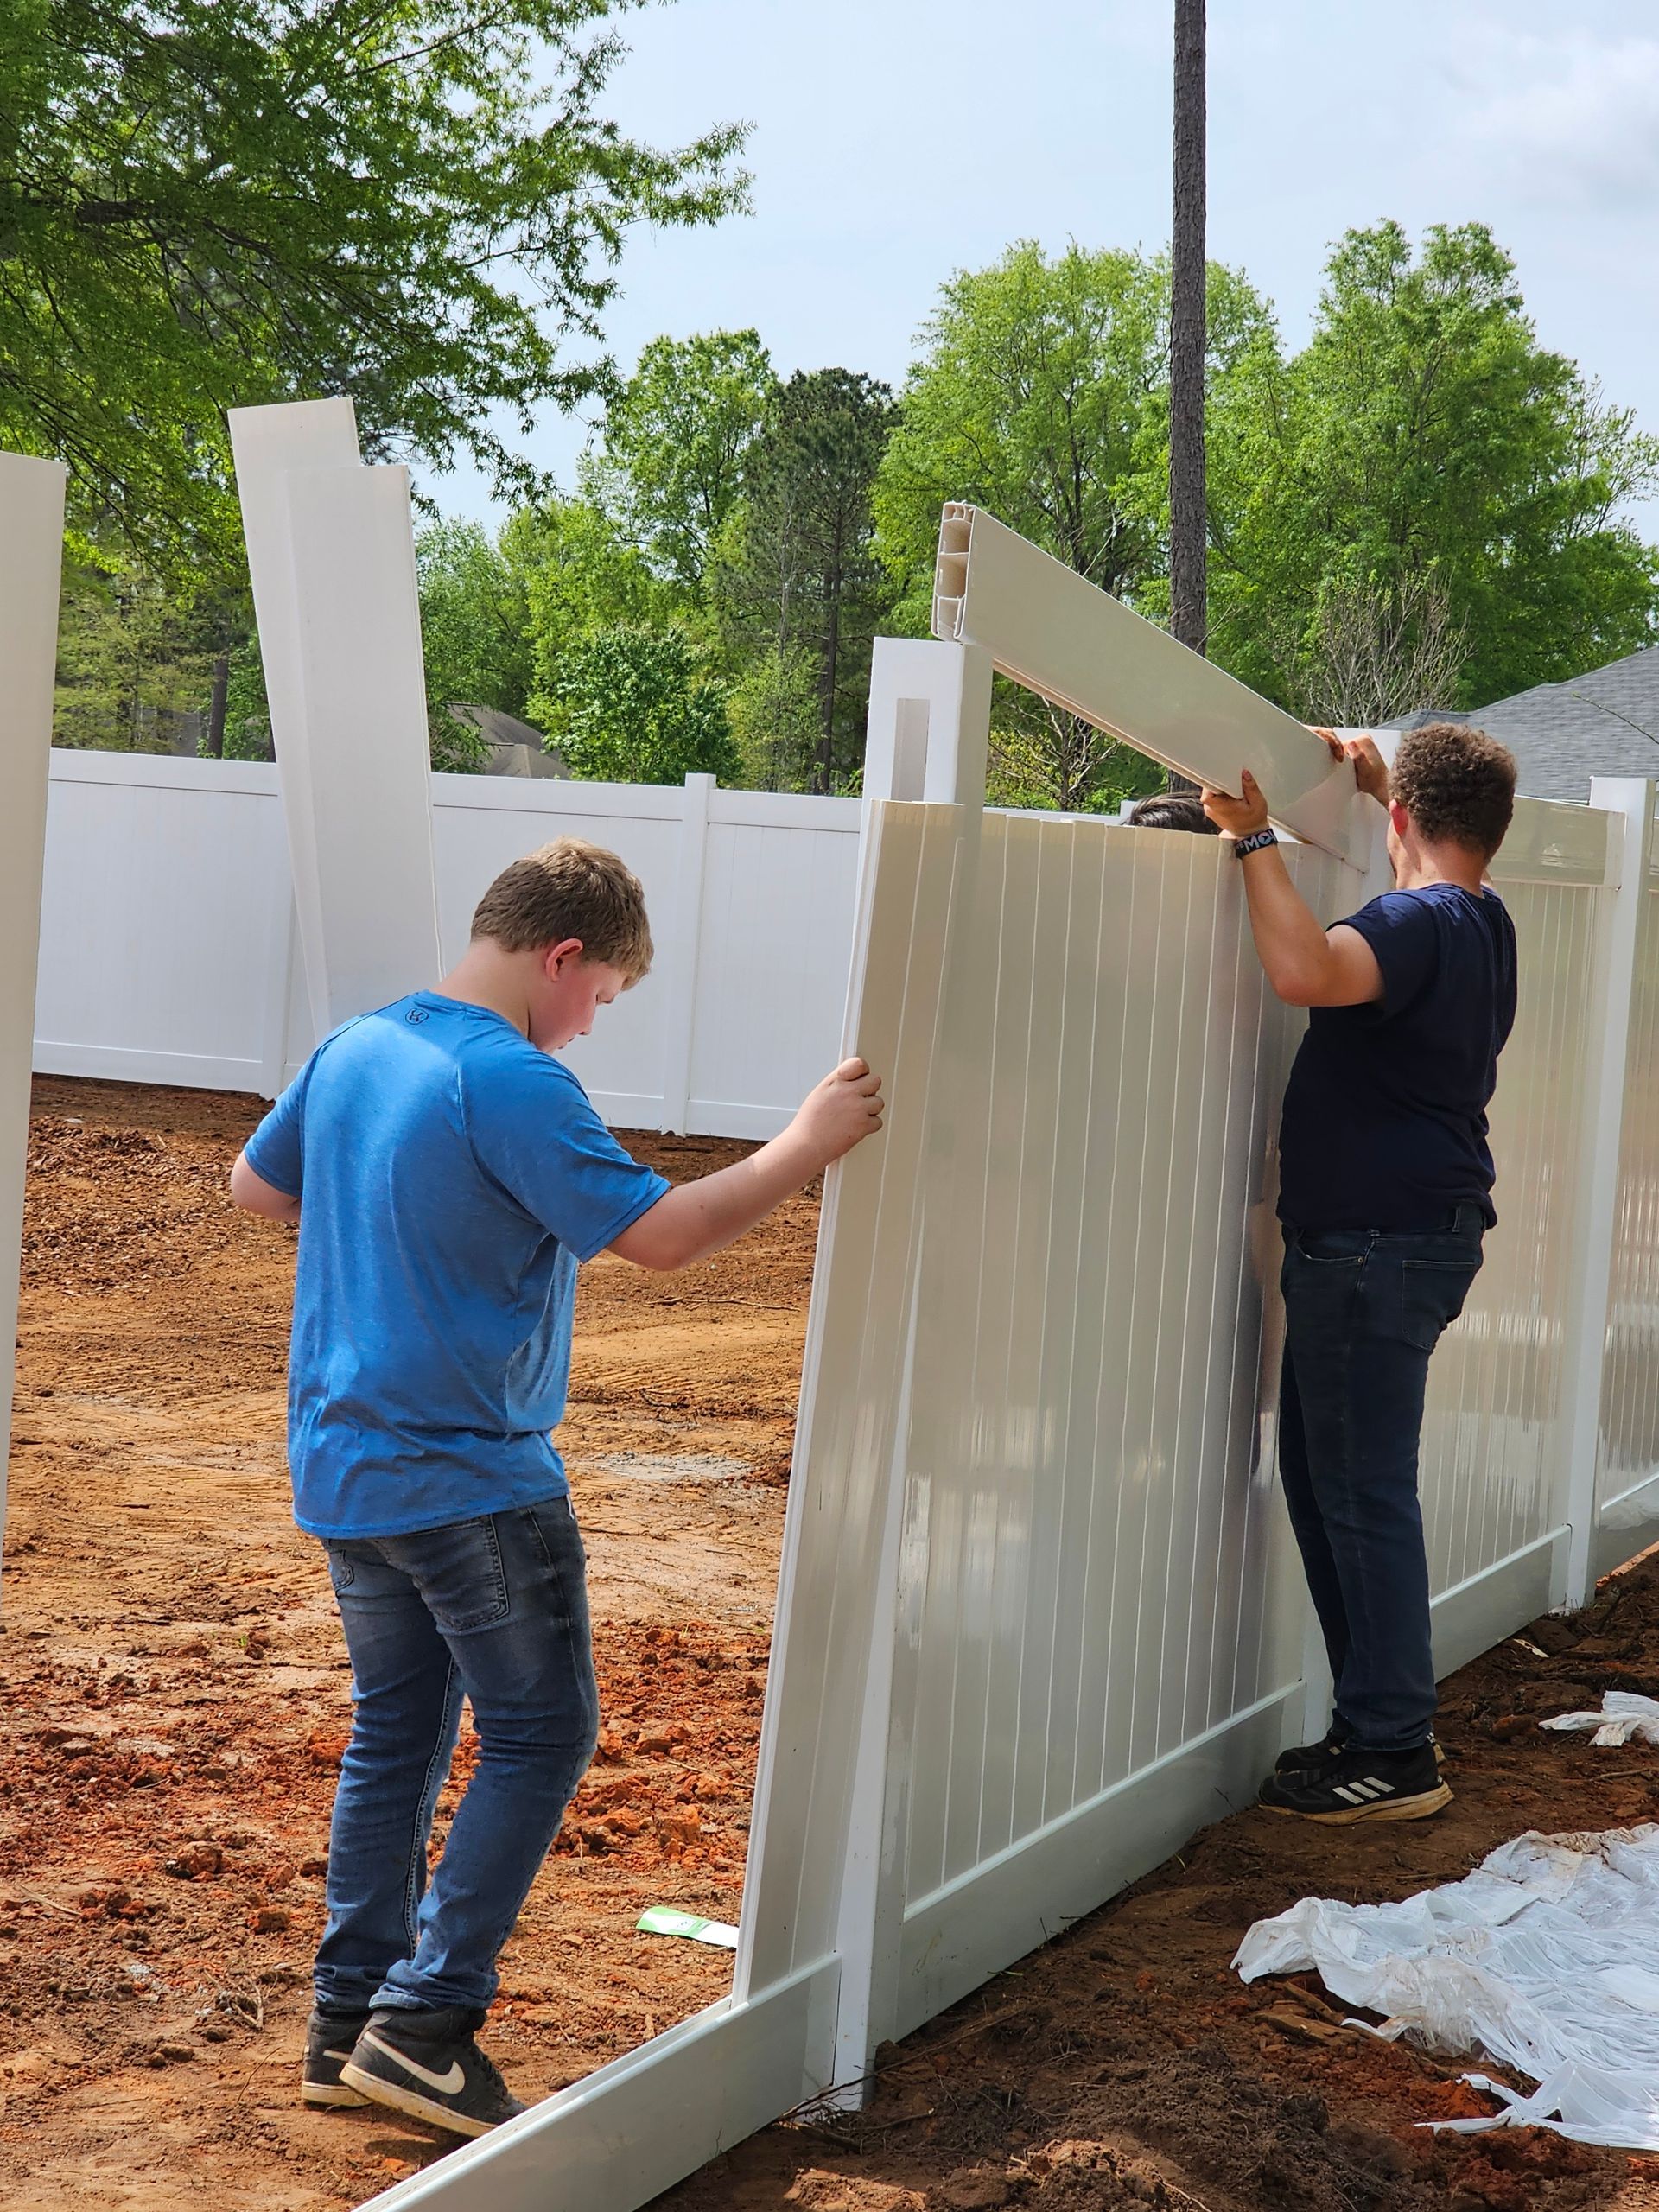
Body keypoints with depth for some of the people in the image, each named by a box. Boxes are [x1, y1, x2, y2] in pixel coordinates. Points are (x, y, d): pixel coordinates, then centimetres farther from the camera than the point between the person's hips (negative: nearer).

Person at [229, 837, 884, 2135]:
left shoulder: (353, 1051, 7)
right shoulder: (513, 1084, -19)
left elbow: (255, 1186, 22)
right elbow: (662, 1234, -22)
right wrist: (810, 1144, -14)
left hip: (345, 1470, 9)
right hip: (472, 1480, -8)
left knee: (396, 1730, 16)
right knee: (541, 1735, 2)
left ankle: (352, 2025, 19)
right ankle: (426, 2020, -2)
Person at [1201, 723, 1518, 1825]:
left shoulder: (1418, 924, -17)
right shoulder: (1483, 922, 13)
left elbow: (1306, 970, -38)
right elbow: (1443, 865, 39)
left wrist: (1258, 838, -27)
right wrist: (1379, 783, 36)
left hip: (1381, 1246, -10)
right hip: (1418, 1235, 10)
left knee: (1363, 1492, -6)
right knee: (1323, 1475, 17)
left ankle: (1394, 1755, -1)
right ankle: (1386, 1718, 23)